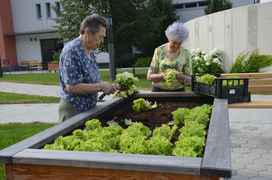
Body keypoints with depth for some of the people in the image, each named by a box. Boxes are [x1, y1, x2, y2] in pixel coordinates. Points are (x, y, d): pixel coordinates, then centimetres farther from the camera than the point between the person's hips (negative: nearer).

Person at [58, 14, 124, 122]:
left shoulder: (90, 52, 11)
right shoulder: (72, 51, -19)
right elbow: (71, 87, -25)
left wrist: (113, 87, 6)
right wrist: (100, 86, -19)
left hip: (88, 108, 9)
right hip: (73, 110, -9)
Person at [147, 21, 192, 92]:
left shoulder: (186, 53, 3)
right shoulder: (159, 51, 1)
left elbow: (189, 81, 6)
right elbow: (149, 77, 2)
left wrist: (183, 77, -16)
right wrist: (163, 75, -16)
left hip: (178, 90, 1)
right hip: (158, 90, -1)